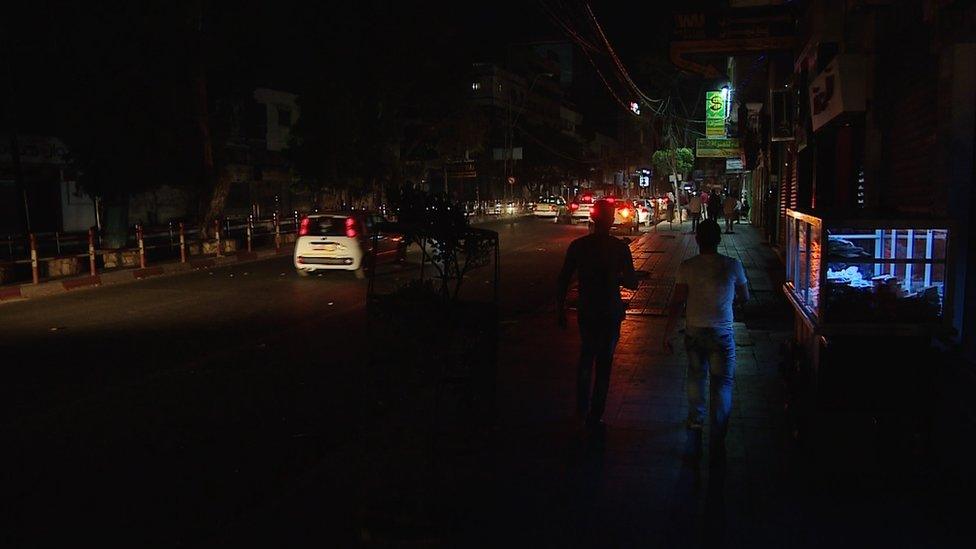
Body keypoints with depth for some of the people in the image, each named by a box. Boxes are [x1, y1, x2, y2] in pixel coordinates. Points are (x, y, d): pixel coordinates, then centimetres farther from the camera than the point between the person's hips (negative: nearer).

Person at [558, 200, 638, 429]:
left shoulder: (578, 245, -5)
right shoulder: (620, 247, -10)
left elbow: (563, 280, -3)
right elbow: (632, 283, -8)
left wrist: (560, 309, 5)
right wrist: (614, 278, 6)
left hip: (586, 311, 2)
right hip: (610, 313, -2)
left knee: (586, 357, 21)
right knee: (604, 362, 7)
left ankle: (582, 410, 24)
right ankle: (595, 416, 10)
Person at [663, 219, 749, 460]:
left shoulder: (687, 266, -9)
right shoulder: (732, 265, -8)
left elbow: (676, 303, -9)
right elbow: (744, 297, 6)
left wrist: (667, 334, -1)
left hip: (694, 331, 2)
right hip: (722, 333, -2)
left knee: (696, 374, 24)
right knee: (722, 382, 4)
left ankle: (695, 418, 44)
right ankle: (718, 440, 1)